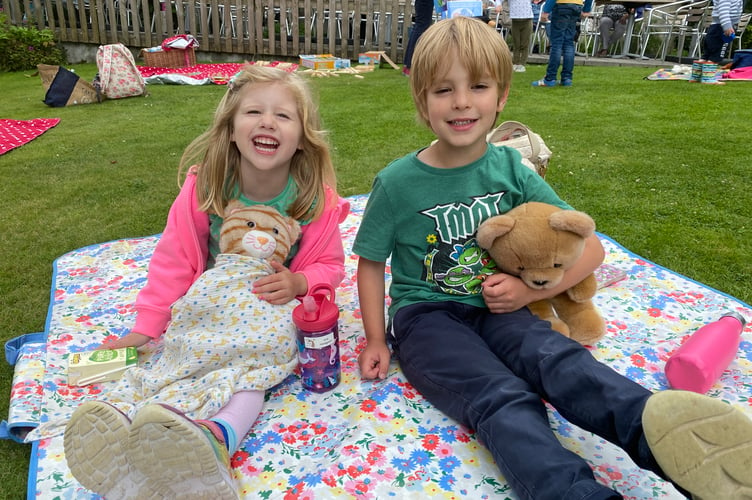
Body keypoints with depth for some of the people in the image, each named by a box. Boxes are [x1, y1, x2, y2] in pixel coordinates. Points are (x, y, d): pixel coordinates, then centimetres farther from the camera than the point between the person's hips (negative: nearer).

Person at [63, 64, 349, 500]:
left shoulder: (317, 199, -15)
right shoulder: (204, 186, -13)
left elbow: (330, 264, -4)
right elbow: (175, 259, -5)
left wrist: (298, 281, -27)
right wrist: (145, 329, -6)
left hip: (278, 313, -2)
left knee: (255, 371, -29)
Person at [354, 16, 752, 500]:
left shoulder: (511, 170, 1)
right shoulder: (397, 182, -6)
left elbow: (590, 248, 3)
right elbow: (371, 262, 4)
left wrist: (529, 289, -10)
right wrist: (377, 340, 0)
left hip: (495, 310, 3)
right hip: (425, 315, -2)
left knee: (559, 360, -31)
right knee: (503, 400, -31)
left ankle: (654, 427, -56)